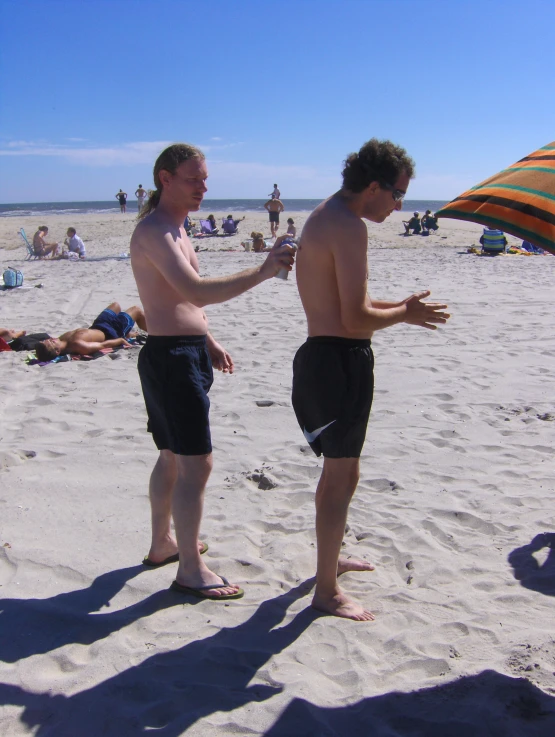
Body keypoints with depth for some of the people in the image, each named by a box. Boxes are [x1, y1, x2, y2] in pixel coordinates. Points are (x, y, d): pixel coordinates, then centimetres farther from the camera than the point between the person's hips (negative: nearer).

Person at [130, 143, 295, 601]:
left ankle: (163, 543, 36)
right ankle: (190, 571, 5)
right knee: (196, 463, -6)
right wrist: (262, 272, -37)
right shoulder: (153, 231, -17)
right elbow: (196, 291, -32)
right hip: (171, 357, -11)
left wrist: (208, 342, 22)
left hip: (184, 353, 11)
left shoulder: (175, 231, 16)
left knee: (173, 456, 20)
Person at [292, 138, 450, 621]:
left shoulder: (322, 217, 14)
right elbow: (355, 320, -23)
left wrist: (398, 306, 15)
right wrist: (404, 315, -6)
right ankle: (326, 591, 10)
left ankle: (331, 558, 41)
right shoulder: (349, 226, -18)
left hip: (320, 353, 11)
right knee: (342, 475, -1)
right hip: (342, 359, -10)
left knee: (338, 468, 23)